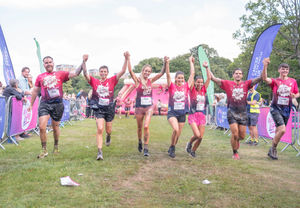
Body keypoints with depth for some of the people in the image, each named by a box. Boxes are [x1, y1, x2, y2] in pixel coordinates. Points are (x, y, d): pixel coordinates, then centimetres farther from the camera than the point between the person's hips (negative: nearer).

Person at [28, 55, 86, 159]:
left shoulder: (60, 74, 6)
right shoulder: (40, 77, 12)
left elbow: (75, 73, -2)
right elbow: (35, 91, 19)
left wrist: (83, 62, -12)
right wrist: (31, 104, 20)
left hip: (57, 104, -1)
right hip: (44, 104, 1)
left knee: (55, 127, 12)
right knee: (41, 127, -11)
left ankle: (56, 146, 34)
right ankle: (44, 150, 2)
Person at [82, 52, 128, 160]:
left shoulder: (112, 81, 0)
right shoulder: (94, 82, 0)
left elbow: (122, 71, -6)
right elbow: (85, 74, -11)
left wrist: (126, 59, -16)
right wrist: (84, 62, -24)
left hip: (109, 108, 2)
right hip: (99, 109, -1)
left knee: (108, 130, 16)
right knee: (100, 129, -15)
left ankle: (108, 137, 54)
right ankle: (99, 152, -14)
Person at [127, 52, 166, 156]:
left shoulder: (151, 81, 5)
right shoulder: (137, 80, -2)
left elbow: (161, 73, 3)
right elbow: (130, 71, -14)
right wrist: (128, 59, -19)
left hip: (149, 107, 1)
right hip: (139, 107, -1)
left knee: (146, 126, -11)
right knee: (140, 127, 13)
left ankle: (146, 148, -6)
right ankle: (140, 142, 38)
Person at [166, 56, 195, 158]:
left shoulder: (186, 86, 3)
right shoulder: (172, 86, -2)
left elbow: (192, 74, 4)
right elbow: (168, 74, -12)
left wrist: (191, 62, 8)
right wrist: (167, 63, -22)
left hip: (182, 113, 3)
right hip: (172, 112, -3)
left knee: (178, 134, 8)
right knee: (176, 130, -23)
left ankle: (171, 149, 31)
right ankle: (172, 148, -2)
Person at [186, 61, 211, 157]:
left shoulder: (203, 90, 9)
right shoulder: (192, 90, -1)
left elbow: (209, 78, 6)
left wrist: (206, 67, 3)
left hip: (202, 116, 4)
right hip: (193, 115, -4)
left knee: (200, 137, 1)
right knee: (197, 135, -17)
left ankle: (193, 150, 24)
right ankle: (189, 143, 15)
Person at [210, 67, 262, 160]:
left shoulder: (246, 84, 5)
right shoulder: (227, 84, 2)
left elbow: (260, 78, -2)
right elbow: (213, 78, 0)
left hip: (242, 113, 2)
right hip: (232, 113, -2)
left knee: (242, 136, 6)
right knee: (235, 134, -9)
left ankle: (237, 140, 43)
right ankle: (235, 153, 12)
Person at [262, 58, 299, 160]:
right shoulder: (274, 81, -2)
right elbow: (265, 79, -22)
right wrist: (265, 66, -37)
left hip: (286, 109, 4)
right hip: (276, 108, -4)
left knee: (278, 131, 11)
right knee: (282, 129, -19)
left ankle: (272, 151, 26)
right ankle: (273, 149, 0)